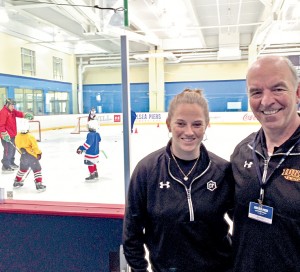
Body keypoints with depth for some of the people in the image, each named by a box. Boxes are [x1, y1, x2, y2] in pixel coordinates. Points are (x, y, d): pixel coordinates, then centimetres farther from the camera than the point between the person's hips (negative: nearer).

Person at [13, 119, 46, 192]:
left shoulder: (17, 137, -2)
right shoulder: (30, 137, -18)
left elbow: (18, 146, 12)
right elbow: (35, 147, -15)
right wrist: (38, 153, 0)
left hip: (23, 156, 6)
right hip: (32, 156, -6)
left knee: (22, 169, 25)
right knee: (37, 170, 2)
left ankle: (16, 183, 36)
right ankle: (39, 185, -3)